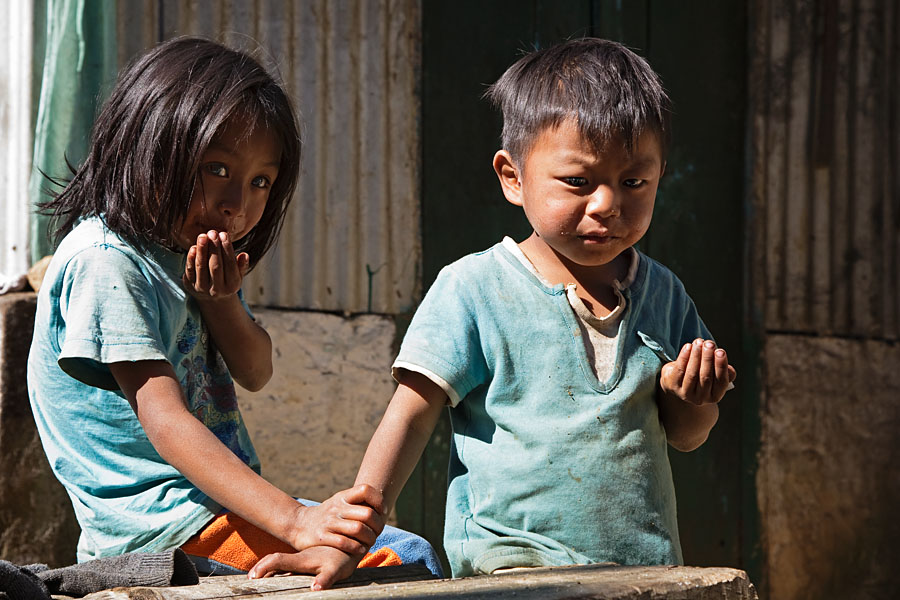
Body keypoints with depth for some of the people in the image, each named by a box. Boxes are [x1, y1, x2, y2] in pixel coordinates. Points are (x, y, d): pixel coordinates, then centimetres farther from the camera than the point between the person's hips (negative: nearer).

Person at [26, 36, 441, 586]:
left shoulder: (189, 256, 15)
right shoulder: (104, 262, -16)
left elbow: (256, 372, 18)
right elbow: (165, 422, -24)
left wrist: (220, 301, -5)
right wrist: (293, 522, -33)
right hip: (158, 529, -10)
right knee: (409, 560, -19)